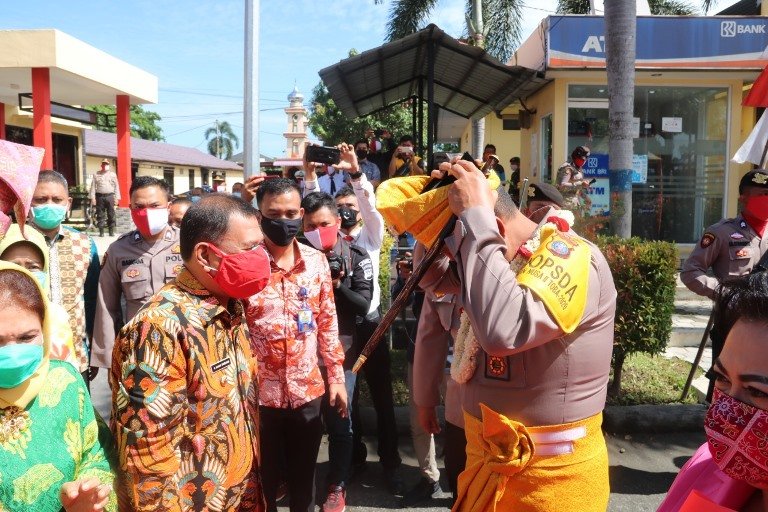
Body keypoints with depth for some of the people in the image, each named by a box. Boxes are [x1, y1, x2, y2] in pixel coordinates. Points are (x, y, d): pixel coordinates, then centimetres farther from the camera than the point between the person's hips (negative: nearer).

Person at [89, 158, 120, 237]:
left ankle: (111, 232, 6)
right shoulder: (96, 175, 11)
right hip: (100, 197, 0)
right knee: (100, 215, 1)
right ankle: (101, 232, 5)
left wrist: (116, 198, 1)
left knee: (111, 215, 0)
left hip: (110, 196, 0)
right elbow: (93, 186, 8)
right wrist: (92, 198, -1)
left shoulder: (113, 174, 12)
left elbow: (116, 186, 9)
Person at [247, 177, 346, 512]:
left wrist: (336, 376, 8)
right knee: (263, 481, 15)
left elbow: (327, 321, 8)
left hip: (308, 391, 3)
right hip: (259, 393, -3)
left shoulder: (316, 261, 0)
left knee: (304, 478, 21)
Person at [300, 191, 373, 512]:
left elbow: (363, 306, -6)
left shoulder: (356, 257, -2)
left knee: (337, 420, 7)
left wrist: (337, 283, -20)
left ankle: (337, 485, 25)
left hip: (339, 350, -1)